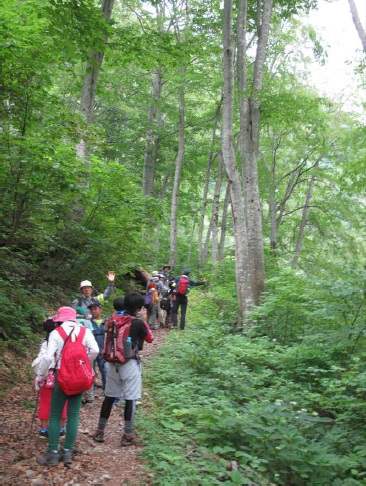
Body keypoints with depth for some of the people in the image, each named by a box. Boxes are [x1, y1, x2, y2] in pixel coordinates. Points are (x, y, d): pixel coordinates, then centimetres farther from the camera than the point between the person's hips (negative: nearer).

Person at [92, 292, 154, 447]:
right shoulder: (138, 323, -11)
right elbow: (150, 338, 5)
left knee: (109, 396, 16)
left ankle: (100, 431, 25)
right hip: (130, 363, -5)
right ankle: (128, 436, 8)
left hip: (113, 362, 6)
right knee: (130, 399, 2)